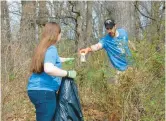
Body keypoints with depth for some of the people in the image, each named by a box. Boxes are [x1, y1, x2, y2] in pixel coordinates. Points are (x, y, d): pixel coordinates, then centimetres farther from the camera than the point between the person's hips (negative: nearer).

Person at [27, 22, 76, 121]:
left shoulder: (44, 47, 13)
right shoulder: (51, 49, -15)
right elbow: (48, 68, -33)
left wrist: (68, 59, 46)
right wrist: (68, 73, -22)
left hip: (37, 89, 10)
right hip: (43, 91, -10)